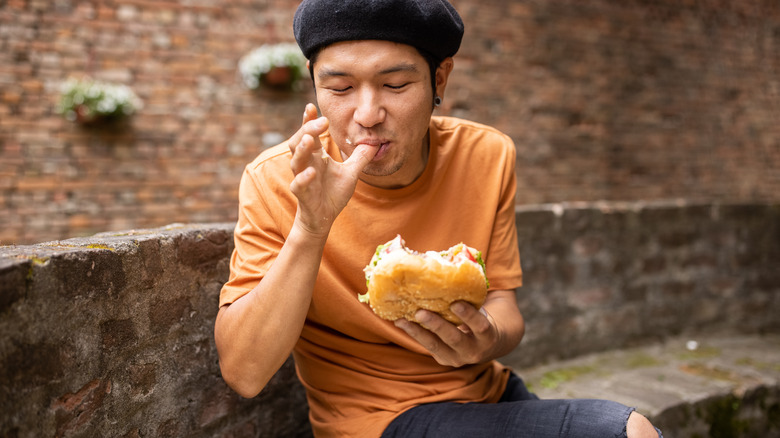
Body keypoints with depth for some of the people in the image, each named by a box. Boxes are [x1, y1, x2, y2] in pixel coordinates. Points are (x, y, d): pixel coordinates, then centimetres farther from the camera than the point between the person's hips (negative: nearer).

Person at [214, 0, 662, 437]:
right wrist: (310, 227, -33)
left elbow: (503, 306, -3)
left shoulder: (487, 157, -7)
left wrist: (482, 339, -27)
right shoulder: (277, 181, -16)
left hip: (486, 391, 5)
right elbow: (243, 373, -21)